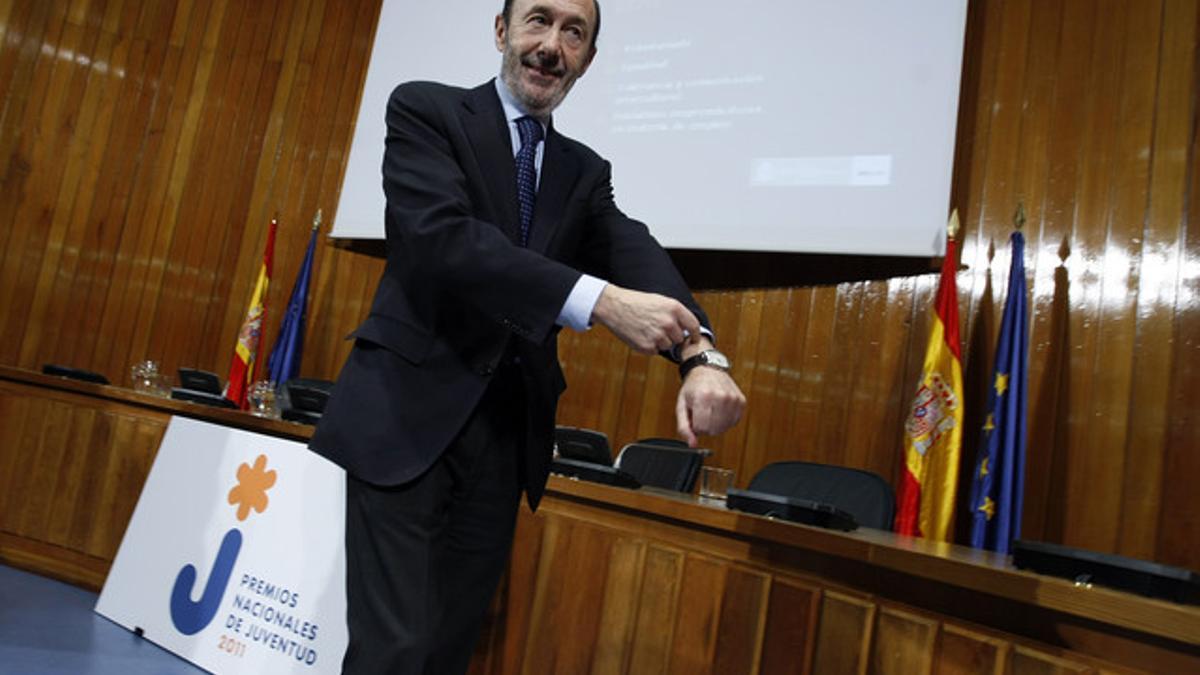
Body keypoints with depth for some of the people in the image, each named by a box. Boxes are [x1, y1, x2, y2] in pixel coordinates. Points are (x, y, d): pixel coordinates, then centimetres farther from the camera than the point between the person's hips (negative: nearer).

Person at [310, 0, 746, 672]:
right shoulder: (427, 109, -1)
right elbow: (439, 235, -18)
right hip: (411, 412, -4)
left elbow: (636, 254, -5)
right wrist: (599, 300, -28)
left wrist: (702, 354, -26)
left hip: (508, 429, 5)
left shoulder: (586, 170, 13)